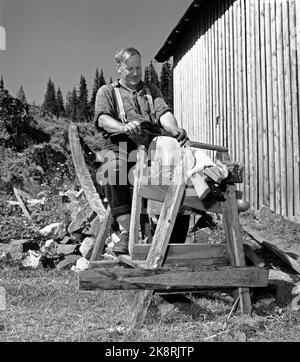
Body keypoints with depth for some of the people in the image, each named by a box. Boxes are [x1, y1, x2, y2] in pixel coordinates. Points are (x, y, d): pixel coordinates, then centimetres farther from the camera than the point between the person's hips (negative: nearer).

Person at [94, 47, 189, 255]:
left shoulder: (151, 90, 29)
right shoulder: (107, 92, 20)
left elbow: (163, 113, 9)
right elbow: (102, 119, 0)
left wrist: (175, 130, -15)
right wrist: (124, 127, -23)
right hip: (121, 144, -2)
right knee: (114, 171, -38)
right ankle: (127, 232, -33)